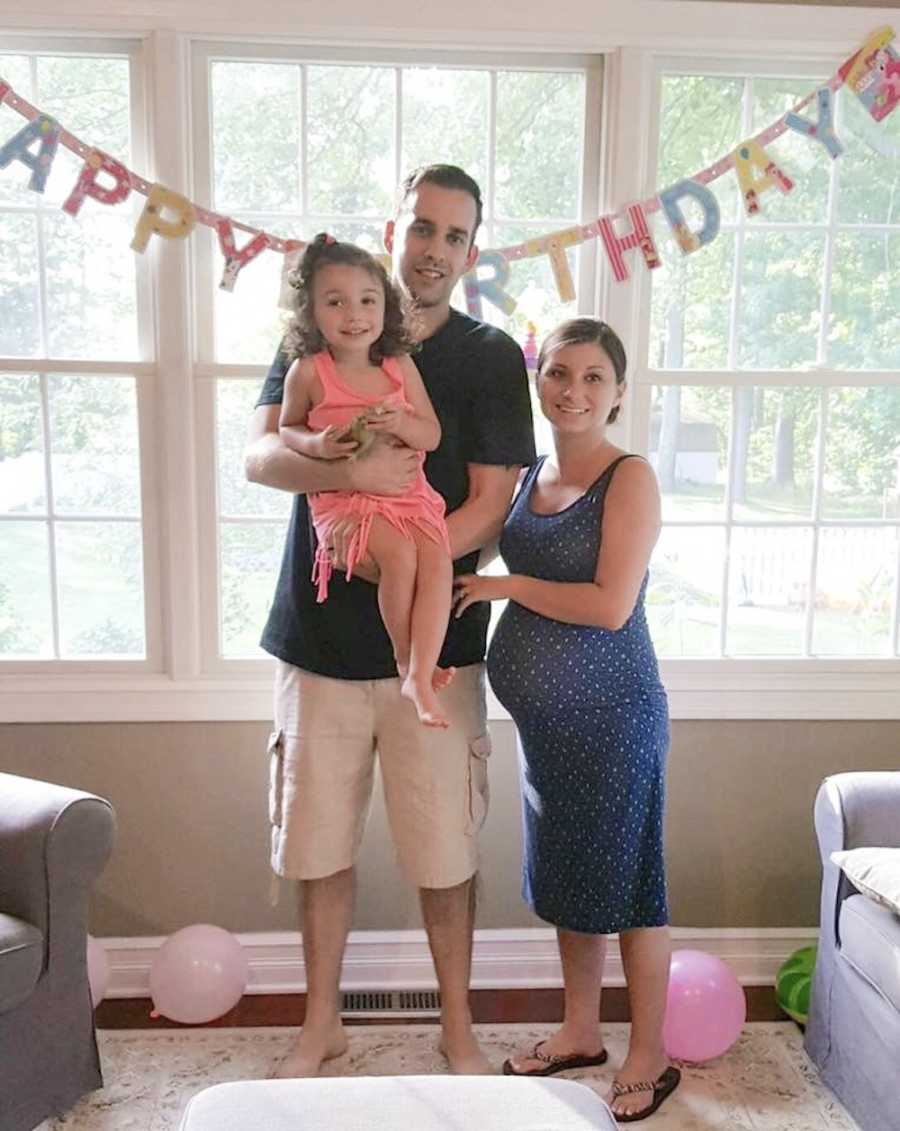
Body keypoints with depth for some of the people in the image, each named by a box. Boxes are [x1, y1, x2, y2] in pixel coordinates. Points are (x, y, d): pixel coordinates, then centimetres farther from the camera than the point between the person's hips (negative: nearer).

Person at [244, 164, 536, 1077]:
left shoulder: (492, 358, 0)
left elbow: (490, 508, -6)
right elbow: (257, 456, -7)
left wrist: (390, 562, -20)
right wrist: (352, 470, -26)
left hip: (434, 643, -1)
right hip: (319, 638, 2)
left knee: (445, 851, 8)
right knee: (319, 844, 12)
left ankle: (457, 1026, 31)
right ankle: (321, 1024, 33)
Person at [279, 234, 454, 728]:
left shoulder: (401, 366, 7)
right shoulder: (308, 371, 0)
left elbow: (432, 435, 8)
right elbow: (287, 428, 11)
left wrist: (401, 423, -14)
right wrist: (315, 444, -12)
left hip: (409, 492, 3)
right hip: (343, 497, -3)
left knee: (437, 558, -25)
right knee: (399, 554, -30)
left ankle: (420, 676, -21)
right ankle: (405, 659, -7)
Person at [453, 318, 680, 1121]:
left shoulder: (630, 478, -13)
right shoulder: (532, 475, 8)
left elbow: (610, 605, -22)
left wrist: (506, 586, -14)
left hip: (612, 718, -7)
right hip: (544, 718, 7)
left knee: (627, 885, 6)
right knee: (565, 881, 18)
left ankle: (650, 1060, 25)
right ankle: (581, 1034, 37)